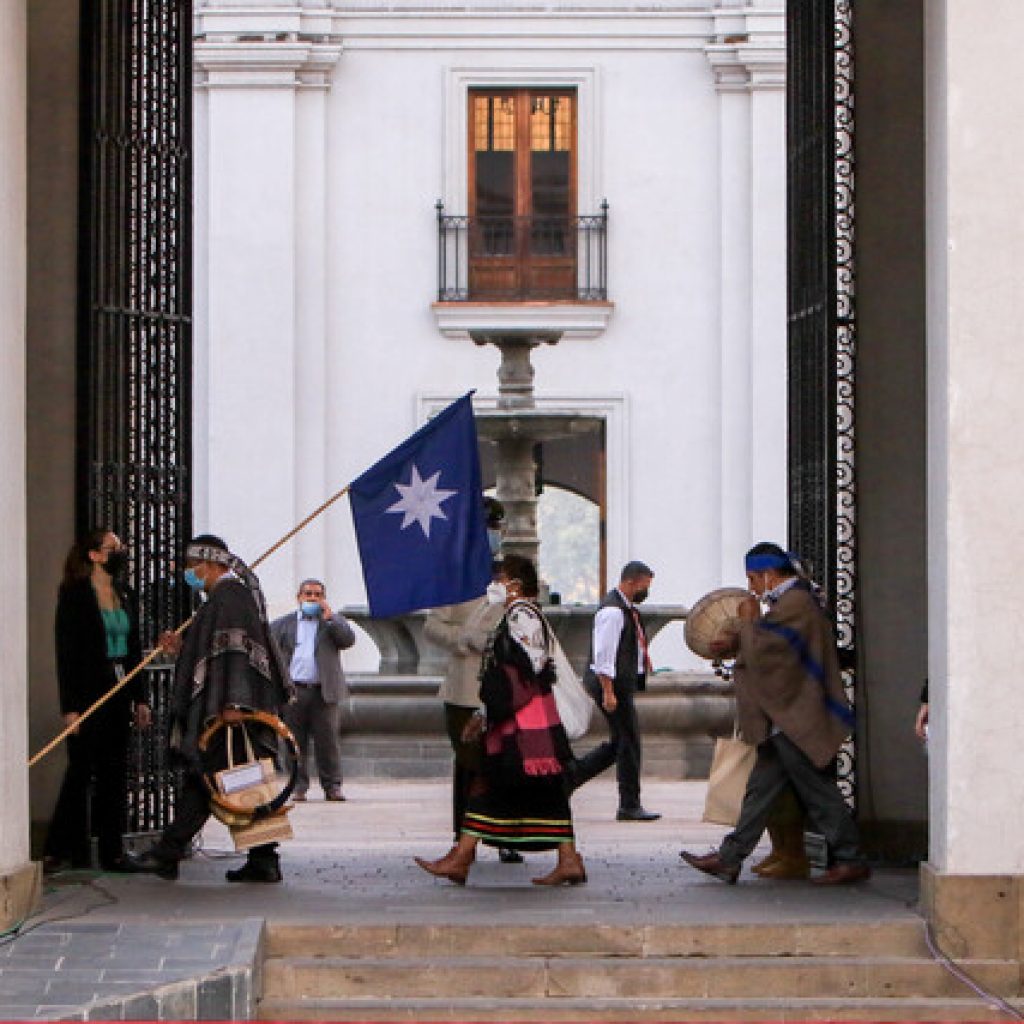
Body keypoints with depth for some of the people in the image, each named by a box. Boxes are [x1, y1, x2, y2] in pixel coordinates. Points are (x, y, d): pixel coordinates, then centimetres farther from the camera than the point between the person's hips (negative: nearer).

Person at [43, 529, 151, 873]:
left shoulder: (124, 595, 14)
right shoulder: (75, 594, -6)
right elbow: (66, 651, -10)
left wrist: (140, 698, 12)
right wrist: (70, 706, -15)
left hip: (118, 694, 6)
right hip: (88, 695, -6)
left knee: (114, 773, 5)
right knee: (80, 771, -5)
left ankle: (111, 851, 8)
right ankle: (61, 849, 2)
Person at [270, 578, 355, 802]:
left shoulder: (334, 622, 15)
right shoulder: (283, 624, 15)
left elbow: (348, 640, -3)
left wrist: (329, 617, -9)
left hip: (324, 691, -1)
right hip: (293, 691, 1)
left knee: (328, 740, -3)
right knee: (296, 742, 0)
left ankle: (332, 786, 2)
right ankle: (299, 786, 6)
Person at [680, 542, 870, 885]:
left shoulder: (794, 604, -19)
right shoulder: (792, 600, 14)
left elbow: (760, 653, -20)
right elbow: (770, 645, 25)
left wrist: (749, 620, -5)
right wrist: (736, 640, 11)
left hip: (796, 721, -10)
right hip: (786, 718, 10)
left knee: (817, 791, -3)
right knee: (762, 786, 11)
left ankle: (851, 861, 5)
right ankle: (729, 859, 14)